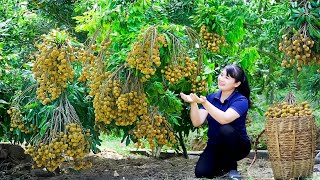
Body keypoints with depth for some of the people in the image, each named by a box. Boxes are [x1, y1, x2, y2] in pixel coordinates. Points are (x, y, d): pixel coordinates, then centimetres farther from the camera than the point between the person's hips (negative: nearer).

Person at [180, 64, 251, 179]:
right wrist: (193, 103, -30)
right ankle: (221, 165, 12)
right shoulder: (211, 97, 0)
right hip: (215, 145, 3)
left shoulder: (241, 100, -15)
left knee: (226, 130, -36)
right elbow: (197, 122, -12)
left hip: (238, 145, -3)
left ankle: (231, 166, -10)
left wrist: (204, 103, -44)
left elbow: (224, 119, -34)